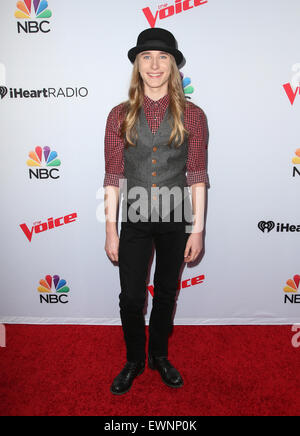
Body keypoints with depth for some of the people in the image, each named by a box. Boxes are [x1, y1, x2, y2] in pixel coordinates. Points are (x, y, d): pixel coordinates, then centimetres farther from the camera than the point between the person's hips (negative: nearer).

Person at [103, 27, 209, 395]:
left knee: (166, 294, 16)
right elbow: (113, 177, -1)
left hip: (175, 222, 0)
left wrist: (197, 229, -5)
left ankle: (159, 356, 40)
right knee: (130, 298, 8)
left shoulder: (192, 115, -2)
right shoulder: (121, 115, 0)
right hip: (134, 222, 0)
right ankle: (134, 361, 35)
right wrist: (111, 230, -4)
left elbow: (197, 176, -2)